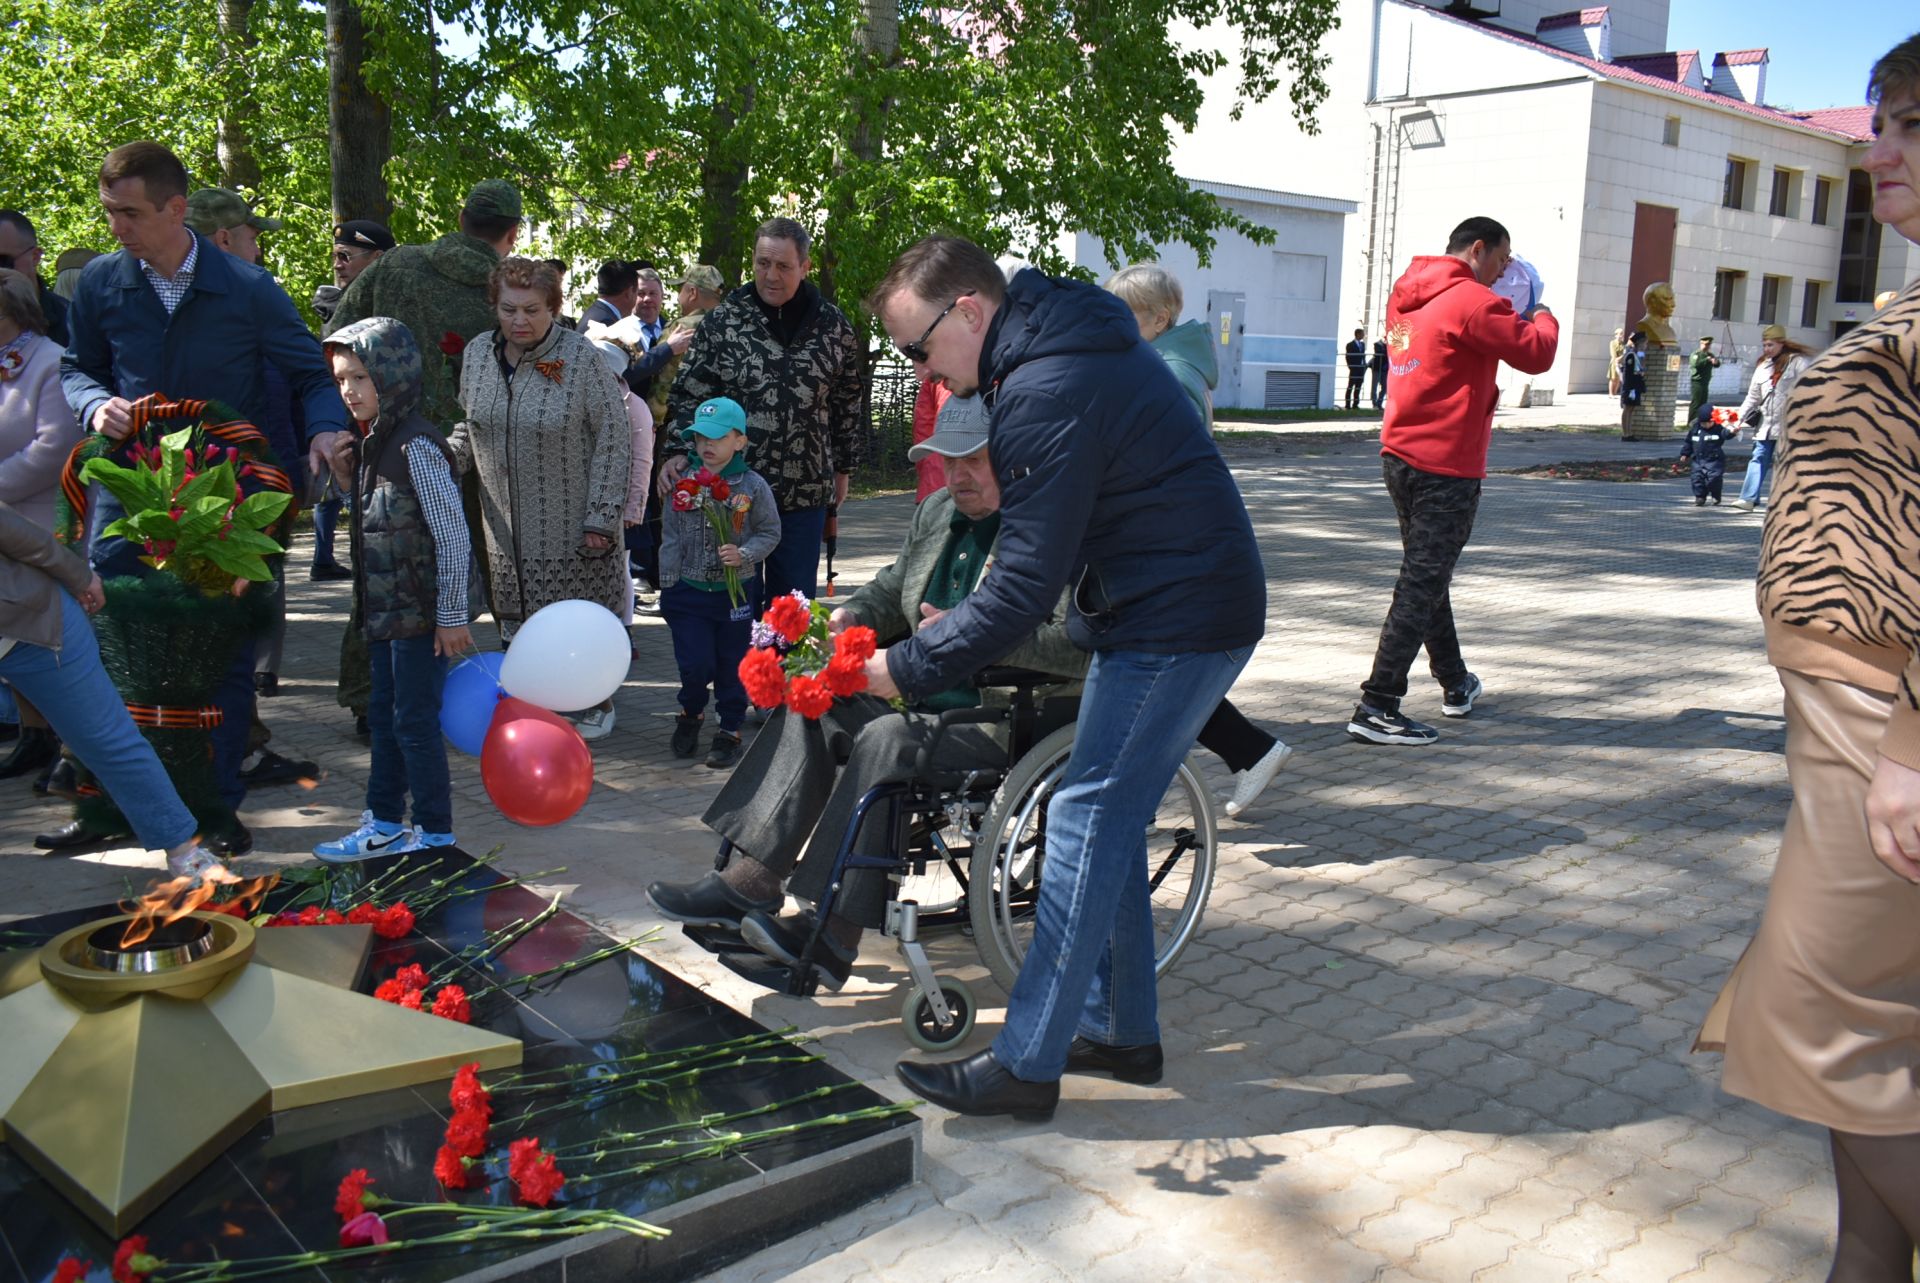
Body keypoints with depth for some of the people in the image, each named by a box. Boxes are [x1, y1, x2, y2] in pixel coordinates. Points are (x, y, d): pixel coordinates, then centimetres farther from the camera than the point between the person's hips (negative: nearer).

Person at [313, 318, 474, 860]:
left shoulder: (416, 446, -19)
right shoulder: (372, 443, 9)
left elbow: (452, 536, -20)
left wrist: (451, 616, -19)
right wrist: (346, 475, 6)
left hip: (422, 610, -9)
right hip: (386, 607, 9)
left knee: (415, 719, -1)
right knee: (383, 714, 16)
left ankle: (435, 833, 12)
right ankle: (384, 824, 29)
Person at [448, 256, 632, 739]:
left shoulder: (581, 357, -11)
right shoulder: (478, 354, 4)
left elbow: (614, 438, -9)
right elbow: (469, 425, 18)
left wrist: (601, 516, -13)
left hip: (570, 529, -4)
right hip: (505, 528, 4)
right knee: (515, 623, 9)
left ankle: (597, 703, 27)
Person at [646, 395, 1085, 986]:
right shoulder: (938, 511, 12)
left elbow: (1079, 647, -25)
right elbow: (891, 590, 23)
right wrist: (852, 616, 1)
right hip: (927, 700, 9)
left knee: (885, 739, -29)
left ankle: (833, 933, -24)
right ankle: (750, 880, -8)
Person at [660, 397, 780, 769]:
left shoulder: (753, 486, -5)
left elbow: (770, 532, 1)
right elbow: (670, 538, 5)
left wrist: (744, 554, -17)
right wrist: (668, 586, 3)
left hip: (735, 591, -1)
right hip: (689, 589, 1)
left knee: (732, 664, 7)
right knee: (695, 663, -3)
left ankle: (731, 730, 22)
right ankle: (690, 714, 26)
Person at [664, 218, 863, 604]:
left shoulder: (833, 326, 3)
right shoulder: (723, 322, -2)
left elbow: (850, 403, 13)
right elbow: (688, 395, 0)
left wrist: (843, 469, 15)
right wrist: (679, 454, -16)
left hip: (806, 492, 1)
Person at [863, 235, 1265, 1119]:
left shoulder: (1049, 392, -23)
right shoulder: (1060, 341, 10)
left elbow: (1025, 587, -25)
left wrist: (910, 667, -19)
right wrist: (960, 624, 10)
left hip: (1178, 623, -10)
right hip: (1177, 606, 10)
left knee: (1088, 819, -7)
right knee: (1107, 819, 14)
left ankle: (1026, 1063, 1)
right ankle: (1122, 1029, 25)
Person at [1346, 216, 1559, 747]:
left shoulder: (1407, 297, 13)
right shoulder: (1470, 300, -13)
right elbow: (1537, 354, -12)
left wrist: (1514, 322, 15)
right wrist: (1543, 319, 9)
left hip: (1401, 457, 9)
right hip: (1447, 466, -9)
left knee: (1426, 575, 19)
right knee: (1422, 585, -8)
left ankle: (1455, 684, 35)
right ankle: (1376, 708, -10)